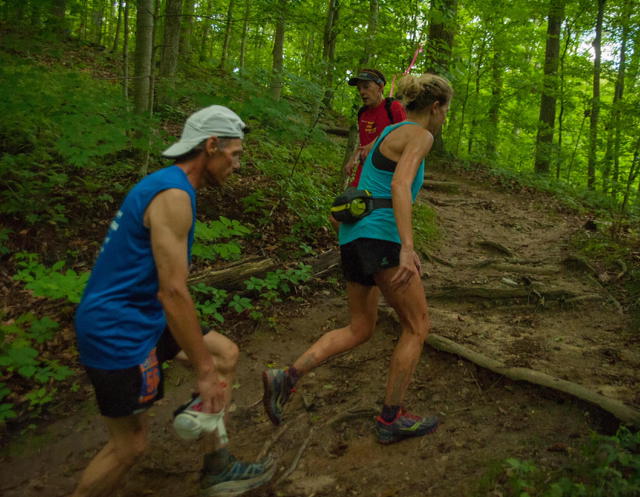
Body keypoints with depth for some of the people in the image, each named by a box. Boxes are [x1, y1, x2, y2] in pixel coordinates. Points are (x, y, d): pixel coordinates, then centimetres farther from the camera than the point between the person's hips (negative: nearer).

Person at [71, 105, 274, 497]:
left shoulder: (165, 184, 10)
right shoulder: (174, 195, -21)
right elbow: (173, 292, -25)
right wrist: (204, 371, -18)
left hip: (140, 318, 10)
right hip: (119, 332, -10)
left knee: (226, 354, 12)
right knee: (131, 446, 2)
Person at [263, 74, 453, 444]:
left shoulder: (390, 133, 22)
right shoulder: (420, 136, -5)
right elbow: (400, 185, -23)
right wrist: (407, 247, -31)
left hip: (354, 235, 9)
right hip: (380, 236, -9)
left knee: (360, 330, 16)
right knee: (418, 326, 6)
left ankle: (286, 378, 3)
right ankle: (392, 419, 14)